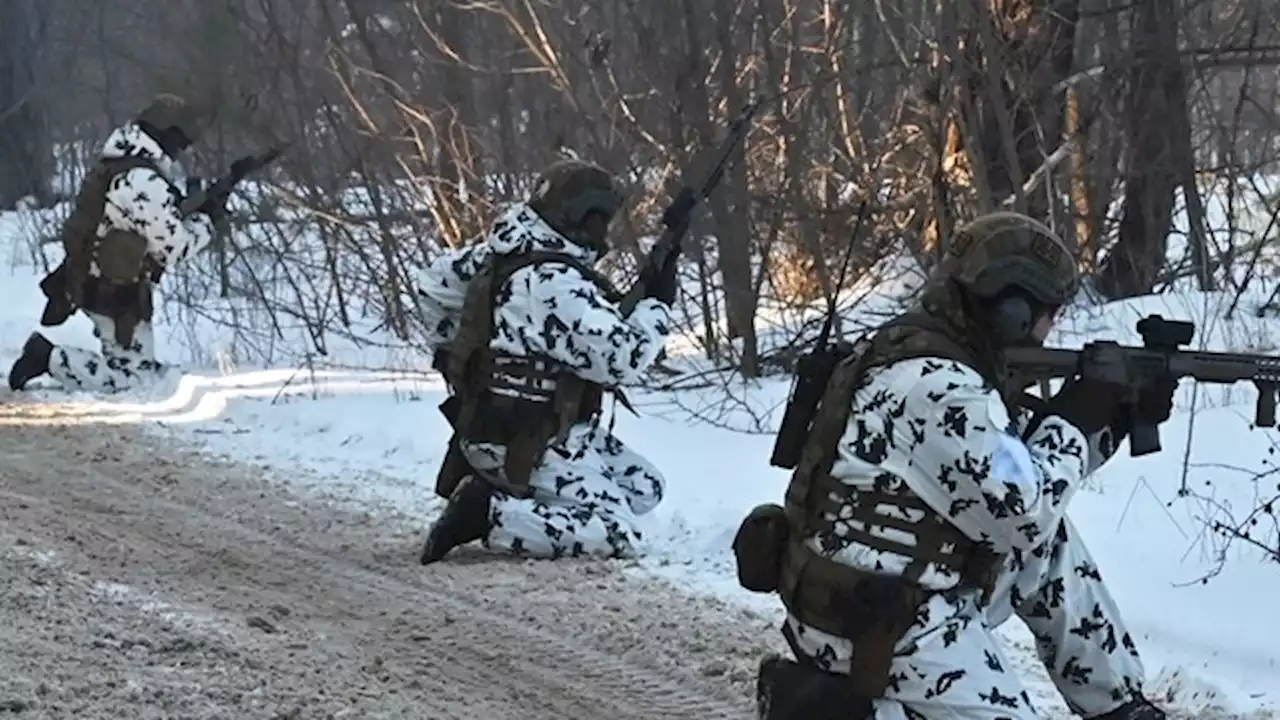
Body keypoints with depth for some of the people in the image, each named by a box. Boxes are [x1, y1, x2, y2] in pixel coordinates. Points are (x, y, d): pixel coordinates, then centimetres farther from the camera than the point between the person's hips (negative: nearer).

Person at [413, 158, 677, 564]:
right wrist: (657, 305, -5)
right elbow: (624, 360, -21)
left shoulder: (503, 255, 5)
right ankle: (488, 515, -16)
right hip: (520, 446, -10)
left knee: (645, 488, 14)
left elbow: (435, 282, 21)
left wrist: (454, 354, 28)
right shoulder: (559, 285, -23)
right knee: (620, 536, -17)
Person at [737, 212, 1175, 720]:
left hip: (906, 598, 10)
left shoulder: (945, 366, 11)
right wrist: (1073, 420, -4)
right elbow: (1022, 515, -18)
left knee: (1053, 546, 16)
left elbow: (1022, 466, 21)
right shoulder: (938, 389, -21)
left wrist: (1115, 420, 10)